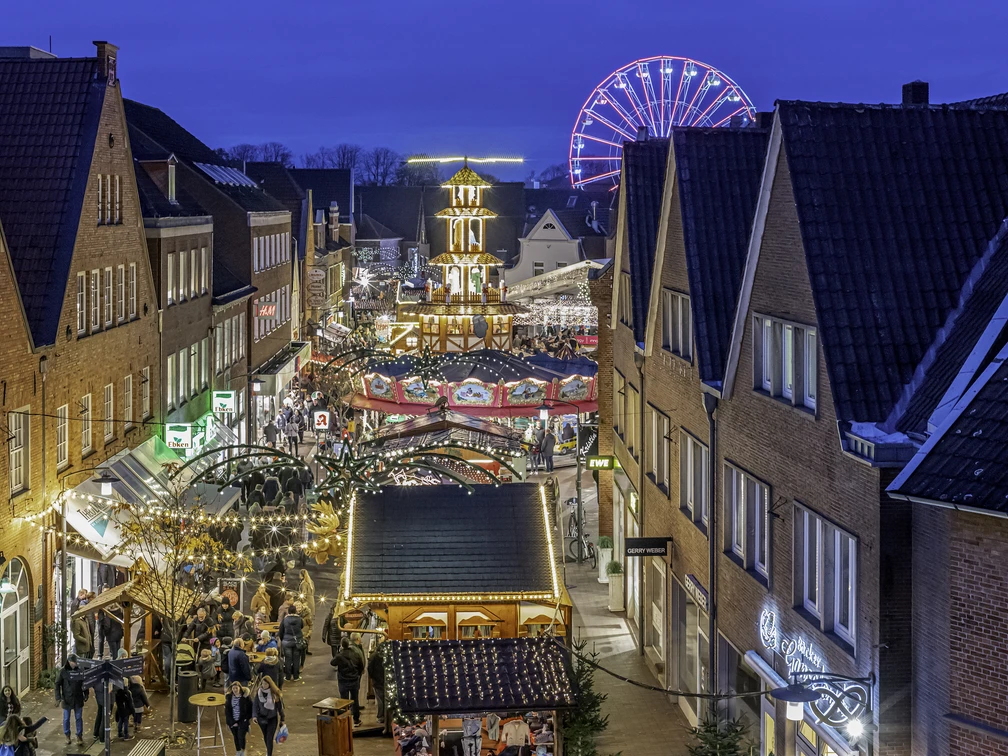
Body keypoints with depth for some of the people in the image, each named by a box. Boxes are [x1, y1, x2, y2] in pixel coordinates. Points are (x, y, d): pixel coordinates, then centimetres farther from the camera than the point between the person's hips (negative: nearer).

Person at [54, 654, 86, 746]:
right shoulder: (63, 671, -10)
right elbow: (57, 685, -6)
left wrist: (86, 695, 6)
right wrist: (58, 698, -12)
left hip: (78, 698, 1)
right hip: (67, 699, -1)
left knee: (79, 718, 8)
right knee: (66, 718, 10)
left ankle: (79, 736, 18)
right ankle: (67, 736, 26)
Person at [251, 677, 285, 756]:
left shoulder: (275, 694, -10)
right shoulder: (258, 693, -5)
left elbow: (279, 707, -2)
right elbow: (255, 705, -6)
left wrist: (282, 719, 2)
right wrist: (254, 716, -21)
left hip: (273, 718, -3)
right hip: (262, 718, 3)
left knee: (269, 738, -10)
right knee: (265, 737, 18)